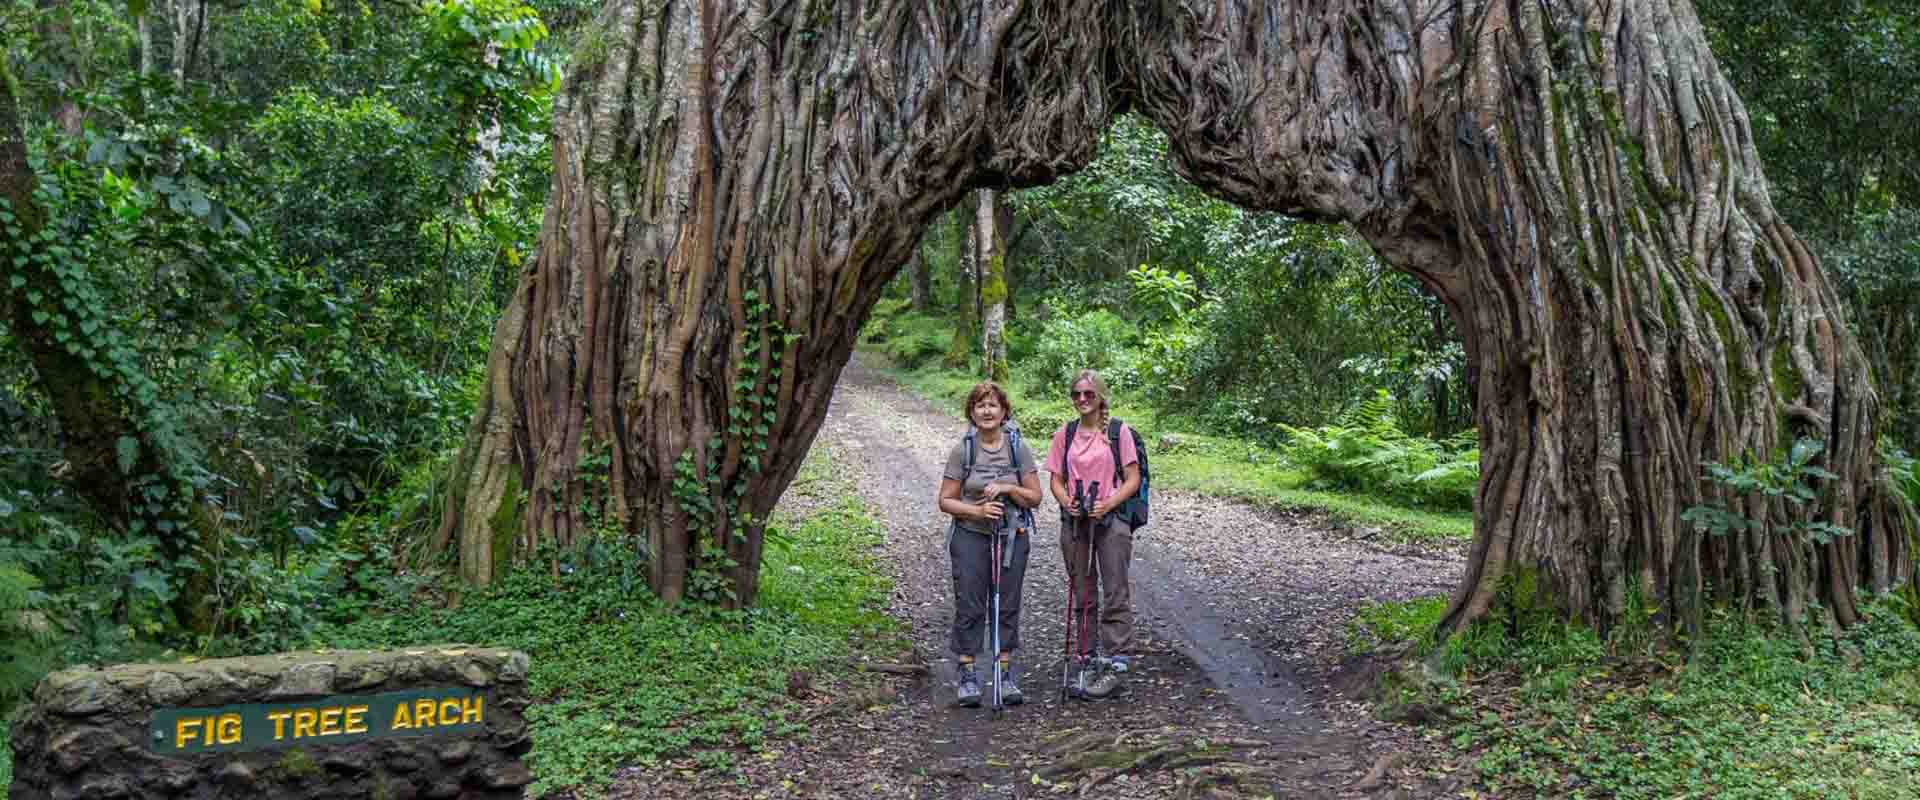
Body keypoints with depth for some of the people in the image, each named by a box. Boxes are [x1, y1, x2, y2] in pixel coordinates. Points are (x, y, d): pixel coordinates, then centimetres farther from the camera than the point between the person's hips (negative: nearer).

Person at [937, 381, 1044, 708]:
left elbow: (1035, 497, 0)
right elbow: (946, 501, -3)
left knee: (1007, 606, 7)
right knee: (969, 606, 0)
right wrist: (977, 511, -18)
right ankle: (968, 675, 10)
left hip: (1013, 536, 1)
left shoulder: (1018, 447, -1)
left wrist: (1008, 488, -16)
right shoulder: (963, 449, -4)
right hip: (970, 537, -1)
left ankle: (1005, 675, 18)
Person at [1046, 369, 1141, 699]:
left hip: (1111, 519, -4)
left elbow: (1133, 479, -4)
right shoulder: (1065, 434, 7)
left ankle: (1116, 663, 2)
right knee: (1081, 596, 10)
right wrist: (1065, 501, -11)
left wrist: (1108, 504, -18)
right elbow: (1056, 479, 9)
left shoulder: (1118, 431, -3)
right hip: (1074, 521, 4)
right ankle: (1086, 662, 18)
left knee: (1115, 594, -3)